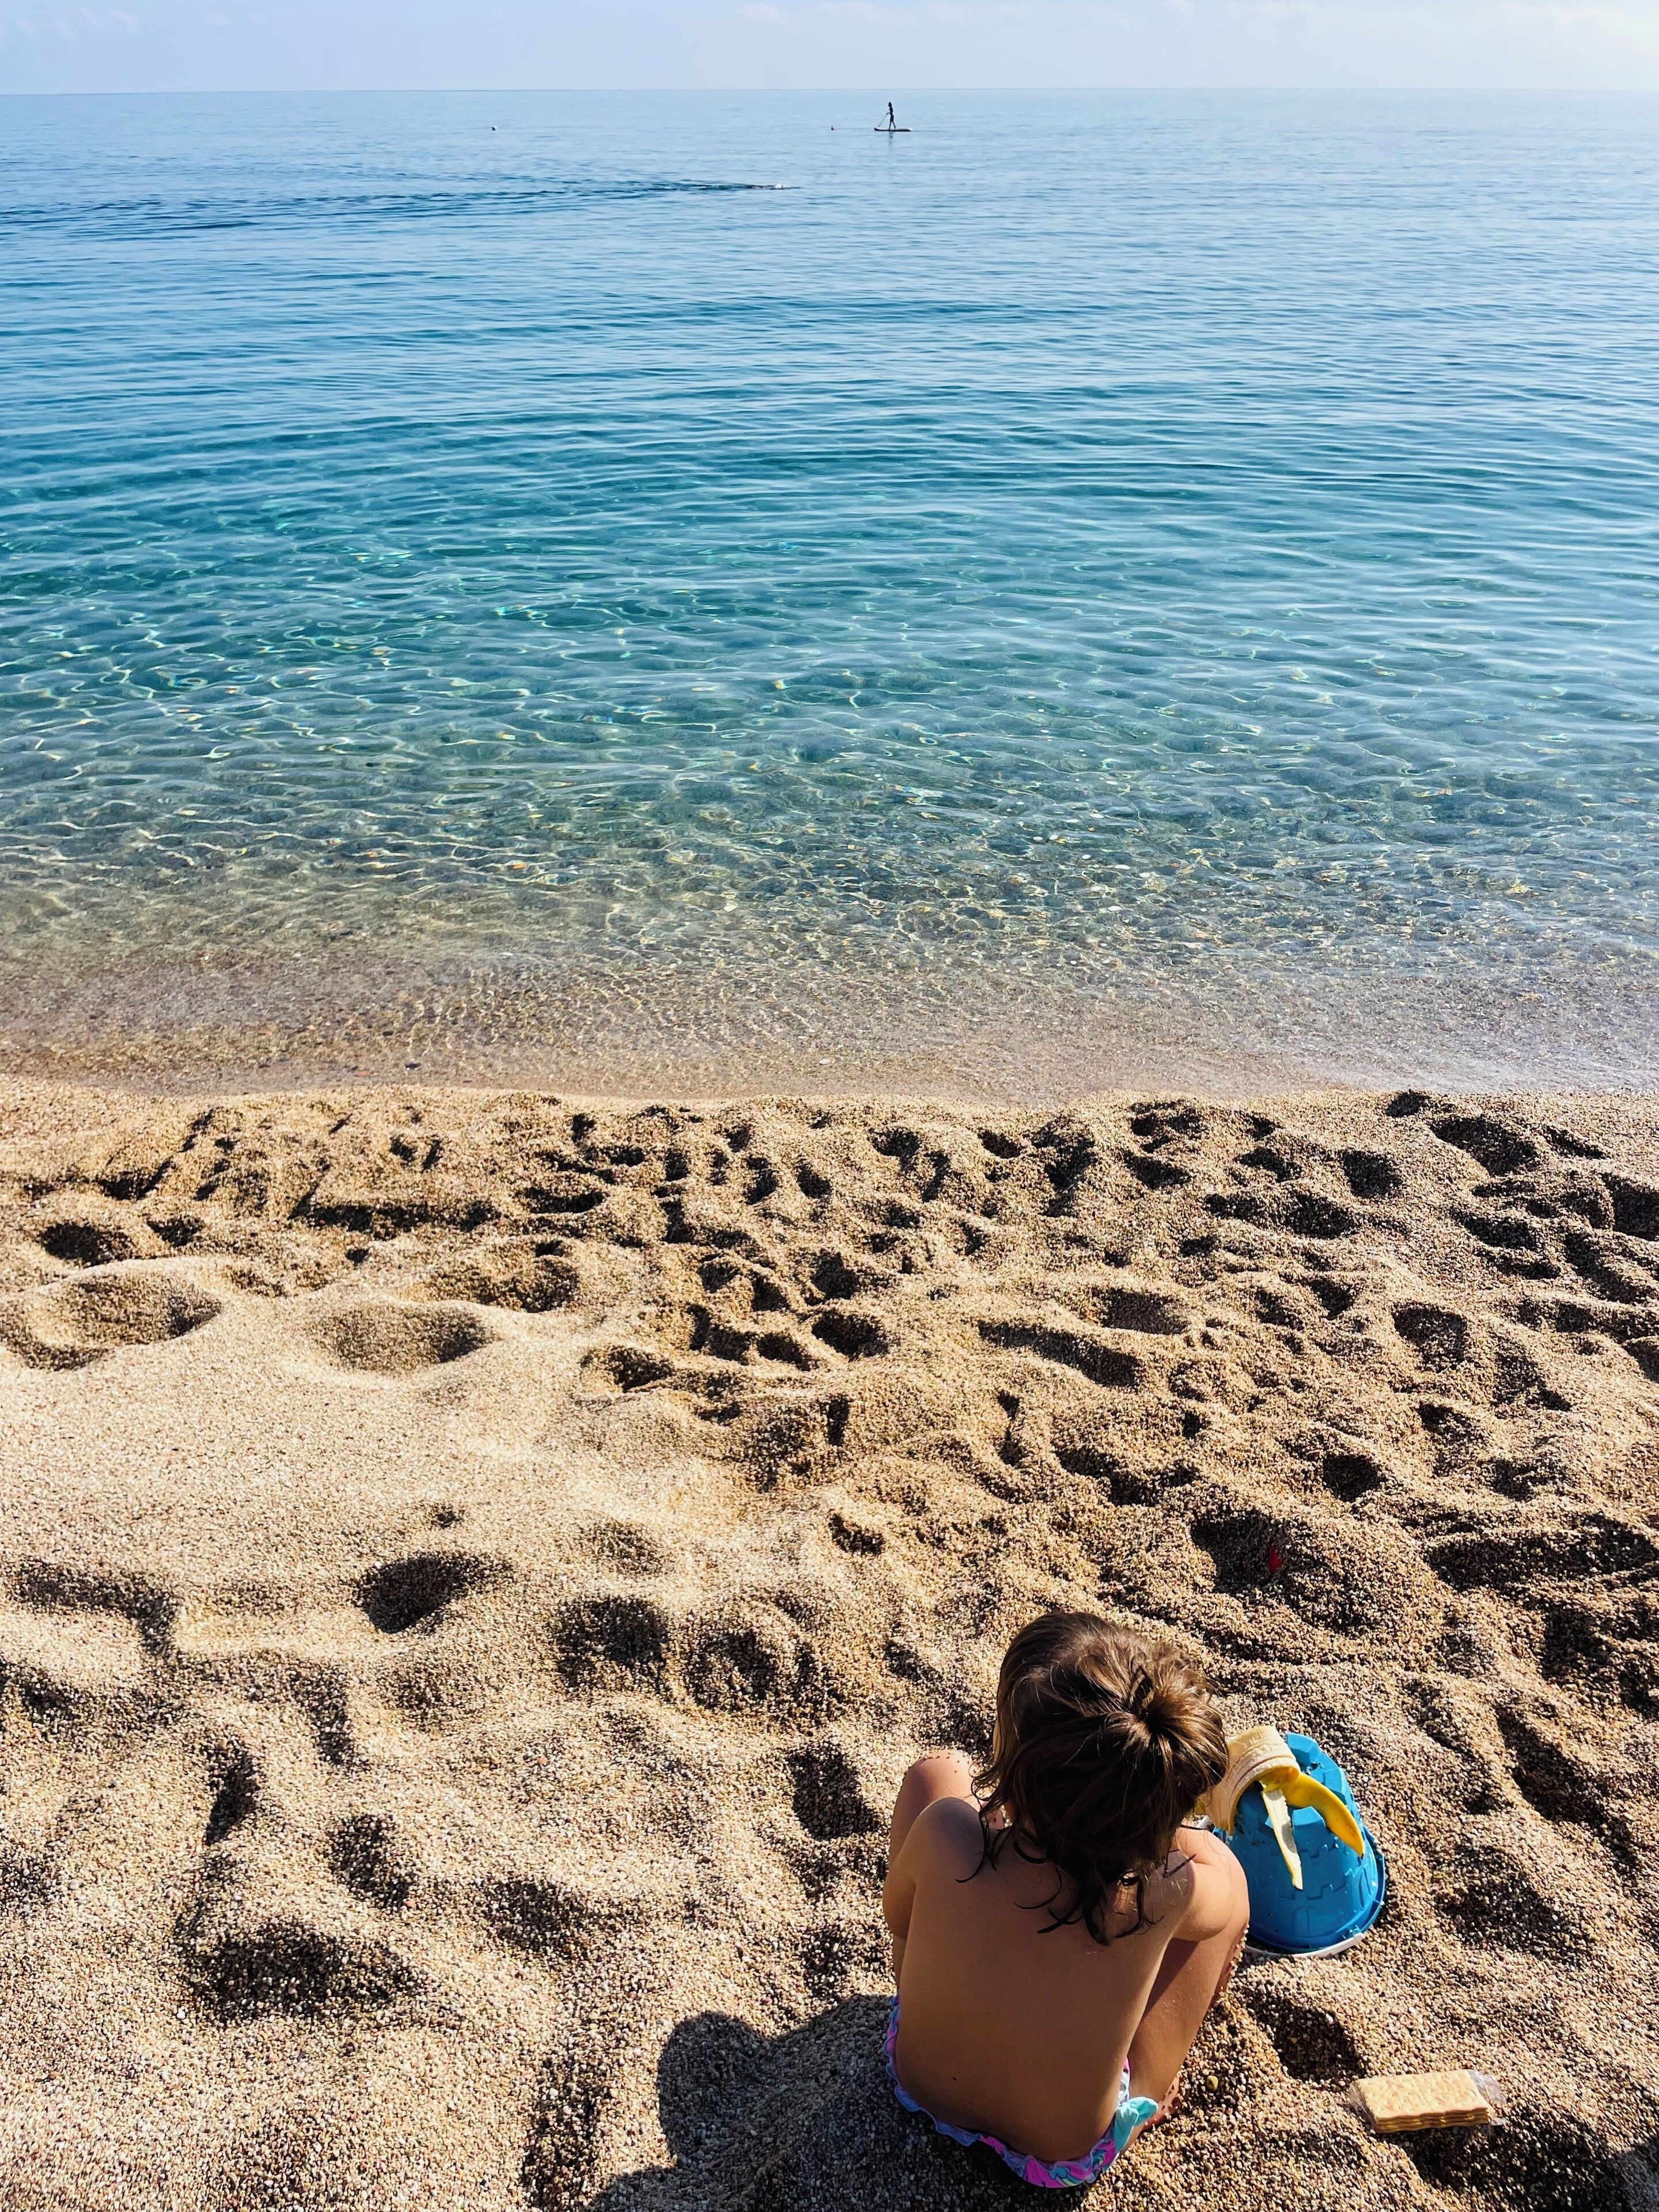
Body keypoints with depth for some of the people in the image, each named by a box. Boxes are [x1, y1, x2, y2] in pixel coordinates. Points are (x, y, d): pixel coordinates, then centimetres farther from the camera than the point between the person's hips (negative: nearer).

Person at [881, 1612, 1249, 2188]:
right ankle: (1157, 2084, 28)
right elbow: (1224, 1896, -7)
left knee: (938, 1772, 9)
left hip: (920, 2082, 1)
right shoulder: (1165, 1895, -34)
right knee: (1224, 1864, 7)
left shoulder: (945, 1836, -36)